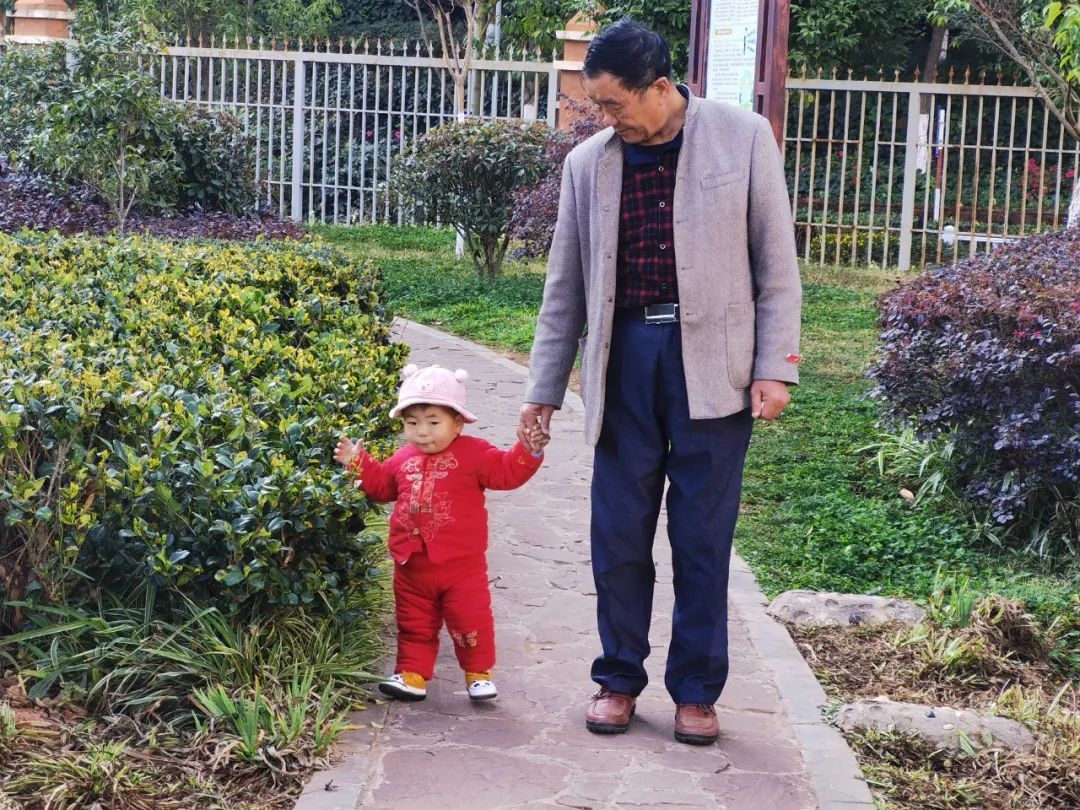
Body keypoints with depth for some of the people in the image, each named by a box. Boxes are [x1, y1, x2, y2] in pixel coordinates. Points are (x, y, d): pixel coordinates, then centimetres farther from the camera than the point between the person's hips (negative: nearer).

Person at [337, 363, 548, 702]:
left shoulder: (474, 453, -8)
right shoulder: (402, 460, 8)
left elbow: (507, 471, -10)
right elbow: (381, 486, 22)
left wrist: (528, 451, -24)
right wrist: (359, 463, 14)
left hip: (461, 564, -4)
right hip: (412, 565, 4)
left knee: (471, 621, 2)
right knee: (413, 623, 13)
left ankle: (478, 673, 20)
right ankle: (412, 674, 23)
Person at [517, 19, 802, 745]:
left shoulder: (744, 139, -2)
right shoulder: (587, 163, 6)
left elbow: (776, 263, 0)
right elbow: (566, 287, 11)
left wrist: (776, 367, -5)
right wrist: (544, 389, 11)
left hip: (712, 360, -2)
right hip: (625, 358, 2)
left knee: (703, 536, 4)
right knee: (619, 534, 5)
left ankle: (696, 690, 18)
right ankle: (619, 679, 22)